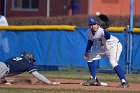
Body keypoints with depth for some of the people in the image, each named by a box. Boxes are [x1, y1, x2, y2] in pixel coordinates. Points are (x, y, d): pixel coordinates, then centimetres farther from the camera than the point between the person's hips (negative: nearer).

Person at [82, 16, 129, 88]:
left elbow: (108, 37, -52)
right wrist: (87, 51, 4)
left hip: (114, 46, -9)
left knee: (113, 62, -30)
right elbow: (90, 41, 12)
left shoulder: (101, 31, -32)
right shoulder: (89, 32, -9)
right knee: (89, 57, 11)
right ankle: (93, 79, 21)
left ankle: (124, 82, -29)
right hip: (103, 48, 9)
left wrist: (106, 31, -70)